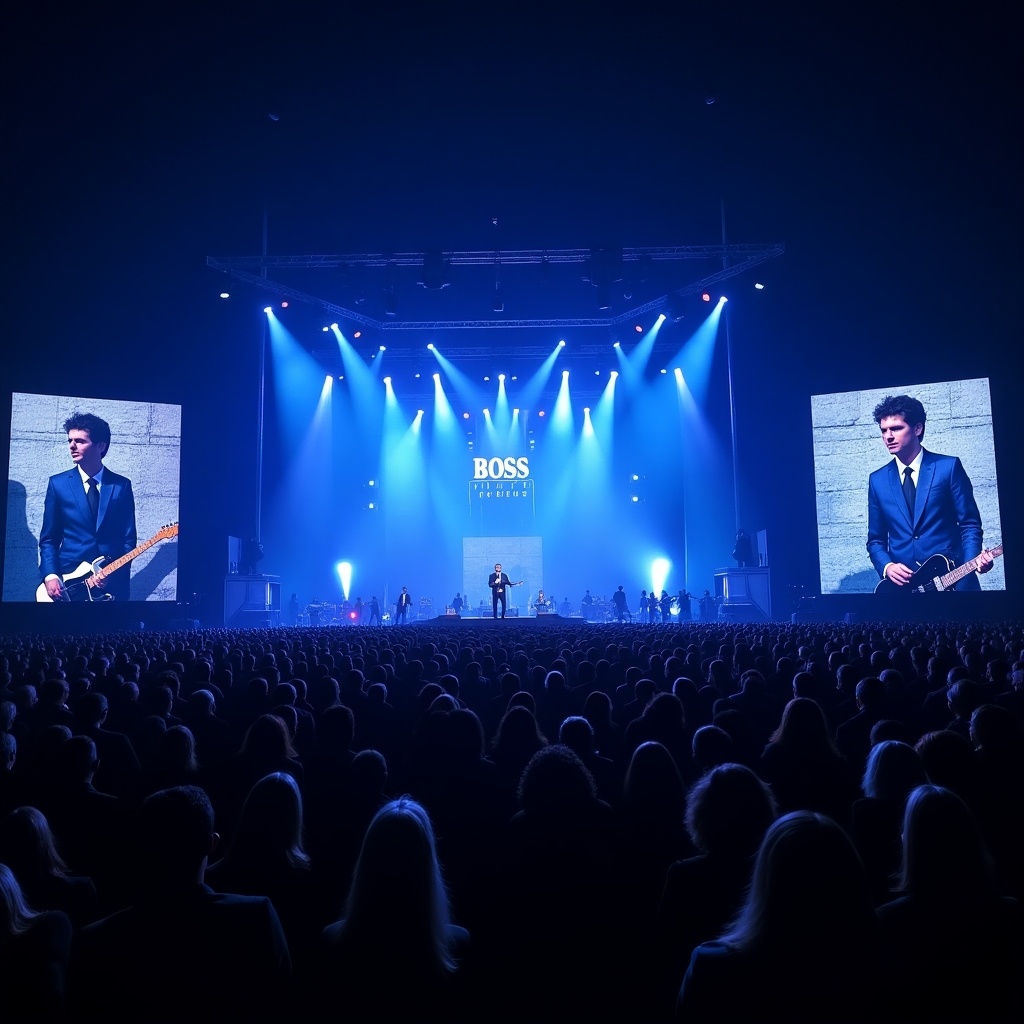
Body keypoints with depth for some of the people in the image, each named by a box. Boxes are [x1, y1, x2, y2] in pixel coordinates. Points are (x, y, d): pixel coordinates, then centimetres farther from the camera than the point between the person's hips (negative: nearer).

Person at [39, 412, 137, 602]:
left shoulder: (122, 485, 3)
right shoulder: (57, 483, 4)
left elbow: (129, 538, 2)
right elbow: (48, 539, 4)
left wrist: (113, 571, -12)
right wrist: (50, 575, -9)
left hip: (113, 584, 0)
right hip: (69, 581, 0)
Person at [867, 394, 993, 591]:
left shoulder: (949, 467, 0)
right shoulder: (877, 480, 6)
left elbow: (970, 523, 1)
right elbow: (875, 539, 9)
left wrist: (973, 561, -16)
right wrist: (886, 566, -9)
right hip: (902, 583, 2)